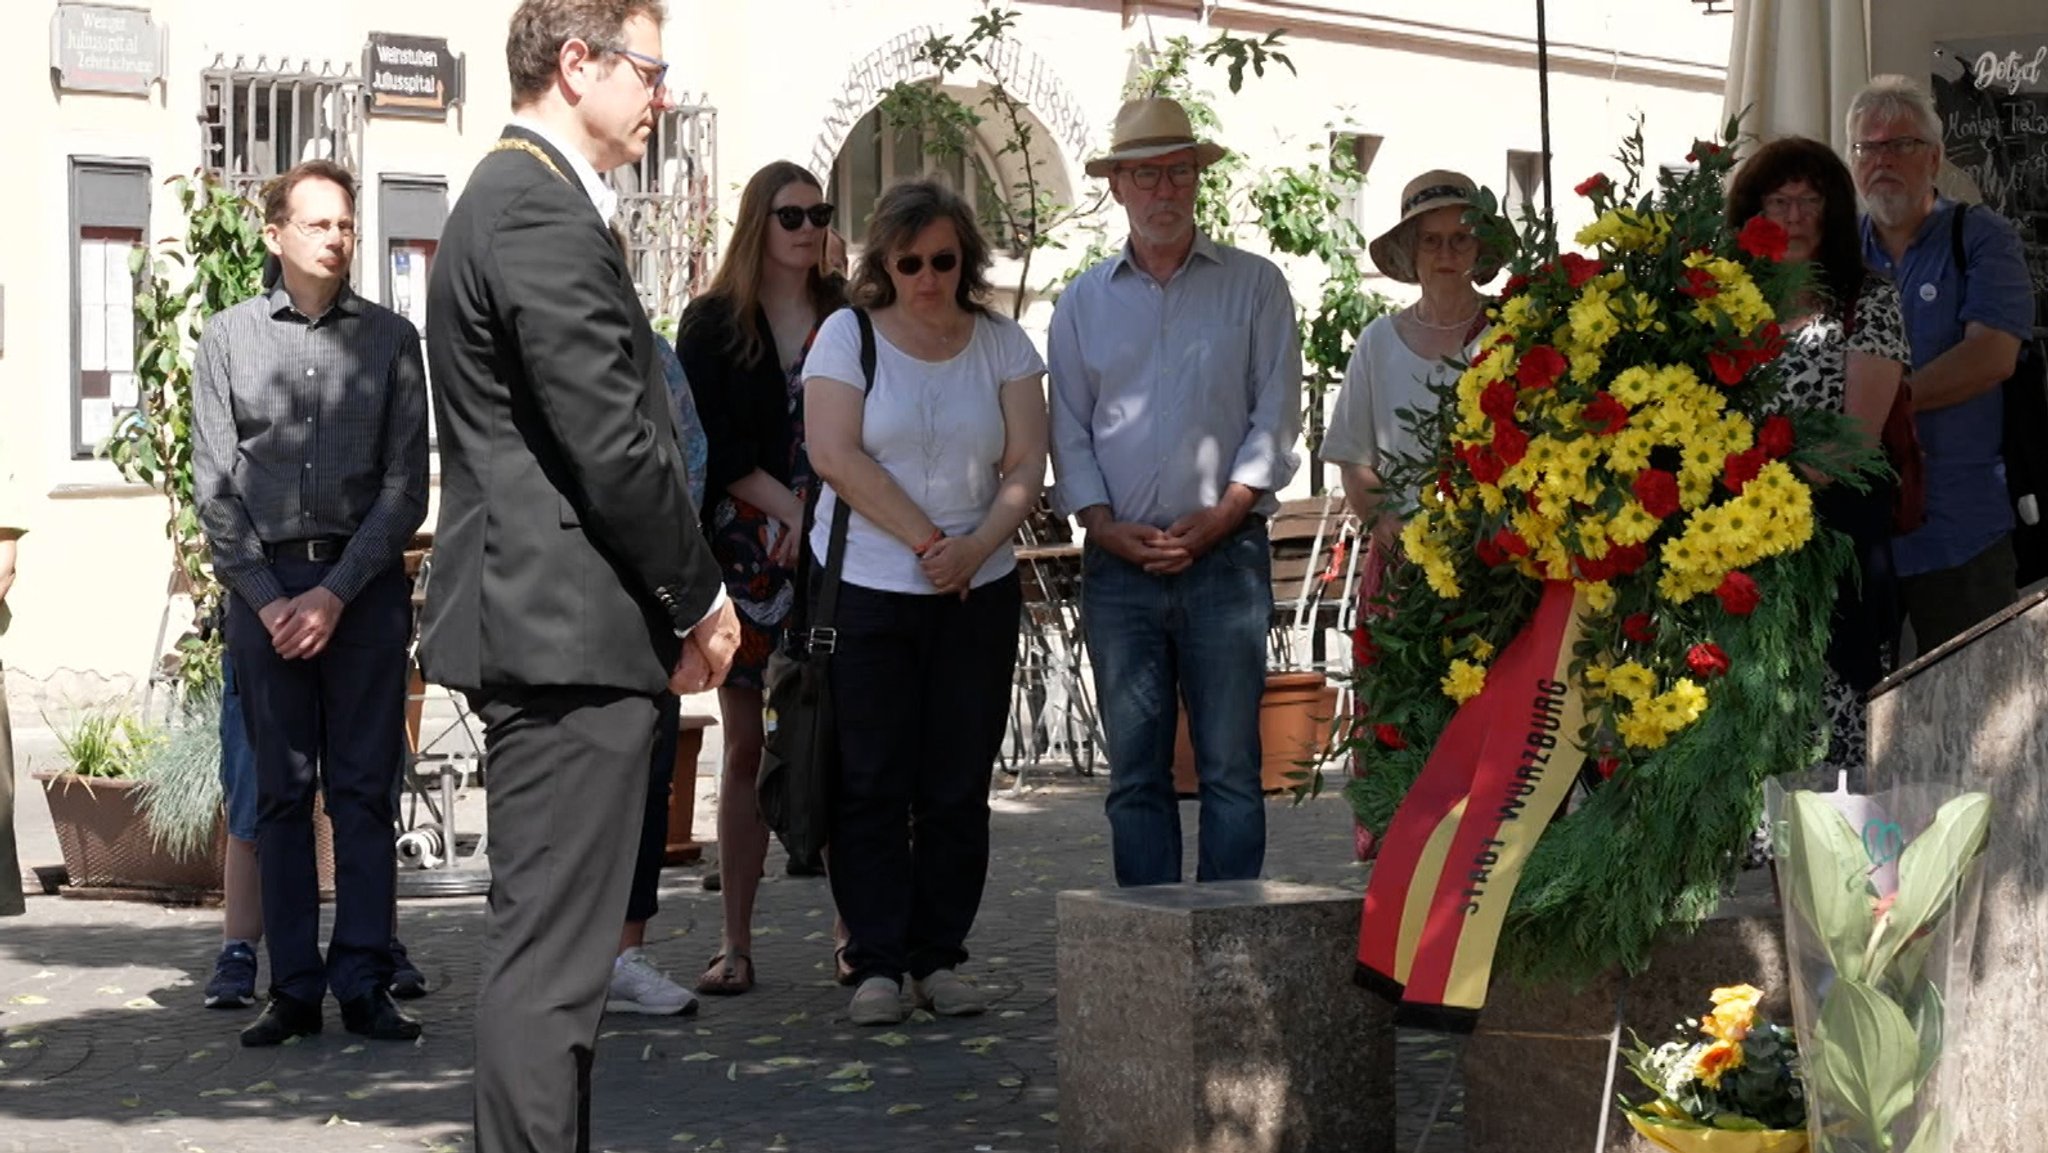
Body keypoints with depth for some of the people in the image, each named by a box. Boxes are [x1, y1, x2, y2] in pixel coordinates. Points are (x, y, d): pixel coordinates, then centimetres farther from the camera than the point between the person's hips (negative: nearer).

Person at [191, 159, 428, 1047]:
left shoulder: (390, 338, 6)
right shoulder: (229, 338, 8)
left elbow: (406, 484, 1)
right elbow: (214, 486, 4)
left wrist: (336, 592, -8)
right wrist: (266, 598, -6)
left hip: (364, 583, 0)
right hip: (262, 583, 1)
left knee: (364, 791, -1)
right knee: (281, 792, 3)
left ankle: (365, 984, 3)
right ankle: (293, 989, 8)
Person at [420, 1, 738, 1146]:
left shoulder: (522, 197, 19)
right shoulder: (541, 212, -15)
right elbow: (610, 444, -19)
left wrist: (679, 597, 14)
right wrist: (701, 595, -6)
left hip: (558, 632, 11)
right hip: (570, 631, -11)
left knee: (558, 945, 16)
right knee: (550, 958, -8)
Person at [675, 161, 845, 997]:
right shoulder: (712, 322, 7)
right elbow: (713, 442, -1)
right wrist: (791, 512, -10)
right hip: (747, 550, 0)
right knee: (747, 749, 1)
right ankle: (735, 942, 5)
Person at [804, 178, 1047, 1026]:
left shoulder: (1003, 345, 8)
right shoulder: (848, 336, 2)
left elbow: (1026, 468, 1)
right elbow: (835, 455, -9)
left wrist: (975, 545, -16)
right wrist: (926, 540, -12)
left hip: (979, 595, 2)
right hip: (865, 588, -2)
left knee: (958, 784, 3)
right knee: (871, 783, -2)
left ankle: (939, 959, 11)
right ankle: (876, 963, 3)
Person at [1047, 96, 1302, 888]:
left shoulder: (1253, 286, 8)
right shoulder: (1082, 304, 14)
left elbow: (1275, 417, 2)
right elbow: (1068, 433, 11)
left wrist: (1220, 515, -10)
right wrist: (1105, 526, -5)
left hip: (1226, 555, -2)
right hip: (1119, 563, 2)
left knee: (1231, 766, -4)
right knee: (1135, 774, 3)